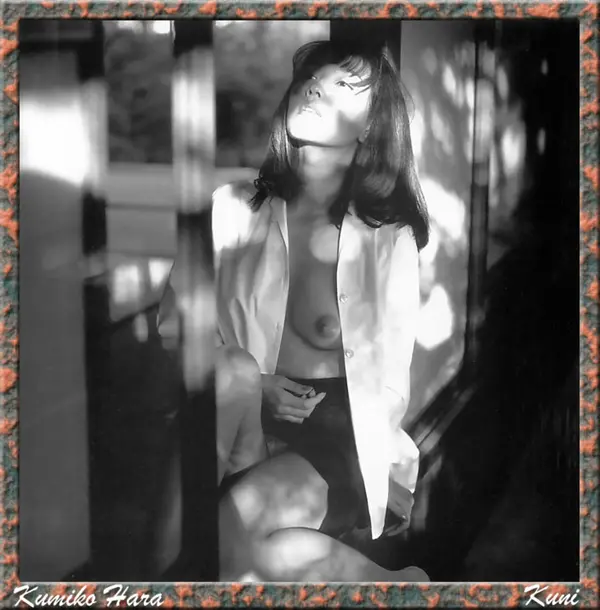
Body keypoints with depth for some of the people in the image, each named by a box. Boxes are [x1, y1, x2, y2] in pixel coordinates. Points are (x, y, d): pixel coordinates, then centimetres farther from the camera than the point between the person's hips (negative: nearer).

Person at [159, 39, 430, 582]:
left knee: (239, 525, -32)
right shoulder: (232, 209, 5)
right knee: (233, 371, -32)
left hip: (348, 440, -2)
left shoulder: (390, 241, 0)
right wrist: (249, 384, -13)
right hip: (246, 426, 3)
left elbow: (390, 393, 1)